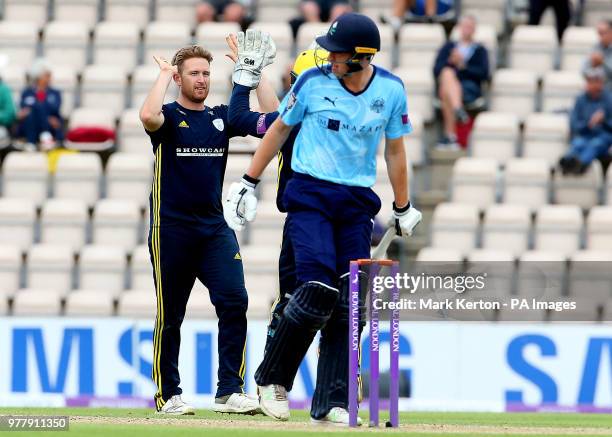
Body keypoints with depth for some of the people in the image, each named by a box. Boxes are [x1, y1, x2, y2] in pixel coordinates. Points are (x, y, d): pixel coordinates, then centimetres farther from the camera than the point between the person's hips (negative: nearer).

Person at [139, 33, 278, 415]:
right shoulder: (168, 116, -2)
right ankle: (168, 395, 14)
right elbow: (148, 116, -27)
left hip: (215, 229, 4)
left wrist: (254, 76, 2)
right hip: (171, 229, -4)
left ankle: (230, 391, -12)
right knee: (170, 315, 3)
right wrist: (164, 75, -12)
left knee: (234, 301, -13)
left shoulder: (223, 117, 12)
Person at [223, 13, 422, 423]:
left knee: (348, 304, -2)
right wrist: (248, 182, 9)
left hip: (357, 203, 3)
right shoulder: (313, 81, -8)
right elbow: (280, 128, 6)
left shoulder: (391, 90, -3)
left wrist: (403, 208, 16)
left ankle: (332, 403, 3)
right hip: (310, 194, -3)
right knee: (319, 289, -18)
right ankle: (273, 381, -2)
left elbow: (395, 150, 10)